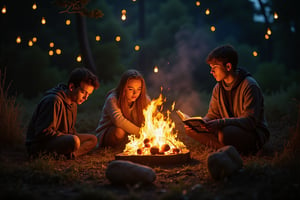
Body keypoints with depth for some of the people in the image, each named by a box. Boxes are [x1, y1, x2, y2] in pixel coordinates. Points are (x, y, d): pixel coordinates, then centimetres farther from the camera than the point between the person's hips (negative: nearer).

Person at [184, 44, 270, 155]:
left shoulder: (249, 86, -17)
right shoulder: (218, 88, 6)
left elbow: (250, 121, -25)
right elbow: (211, 116, 11)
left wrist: (220, 123, -35)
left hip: (255, 133, -7)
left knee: (226, 133, -39)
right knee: (192, 129, -8)